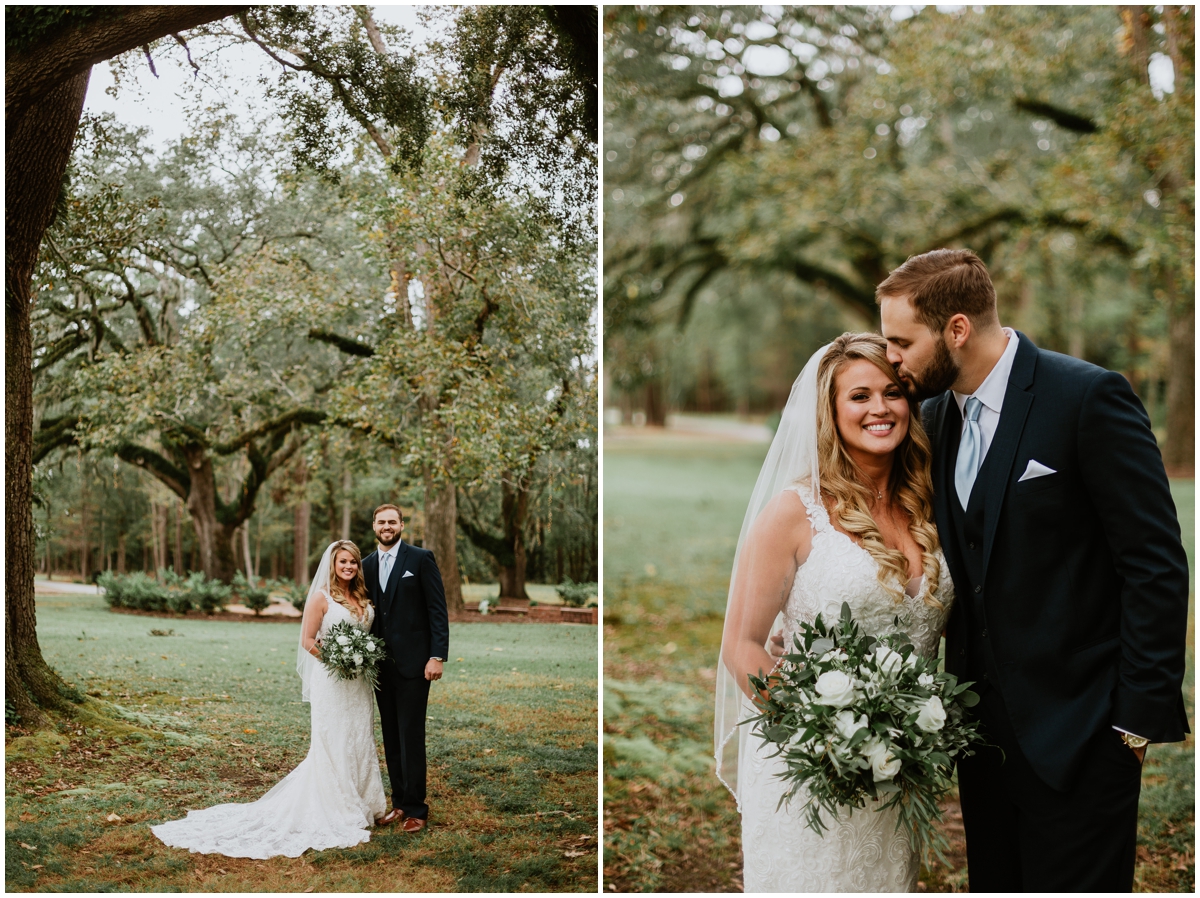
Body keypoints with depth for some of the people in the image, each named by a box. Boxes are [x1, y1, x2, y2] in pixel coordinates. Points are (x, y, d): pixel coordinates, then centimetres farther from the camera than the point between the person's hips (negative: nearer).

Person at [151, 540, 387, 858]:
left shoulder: (363, 597, 10)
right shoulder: (321, 597, -8)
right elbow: (308, 640, -9)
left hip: (359, 684, 6)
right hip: (331, 682, -6)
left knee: (359, 742, 11)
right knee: (331, 745, -2)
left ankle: (358, 805, 23)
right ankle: (333, 811, 7)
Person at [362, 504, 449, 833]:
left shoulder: (421, 559, -4)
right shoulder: (367, 565, 11)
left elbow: (438, 610, -7)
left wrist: (438, 656, -14)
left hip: (413, 663, -5)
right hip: (380, 665, 5)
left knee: (411, 737, -4)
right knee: (391, 738, 10)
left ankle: (416, 809, 3)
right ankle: (400, 802, 19)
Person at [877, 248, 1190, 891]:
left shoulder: (1088, 398, -15)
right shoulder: (937, 415, 7)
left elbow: (1156, 565, -14)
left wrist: (1142, 713, -15)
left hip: (1075, 734, -7)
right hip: (984, 728, 7)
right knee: (994, 884, 15)